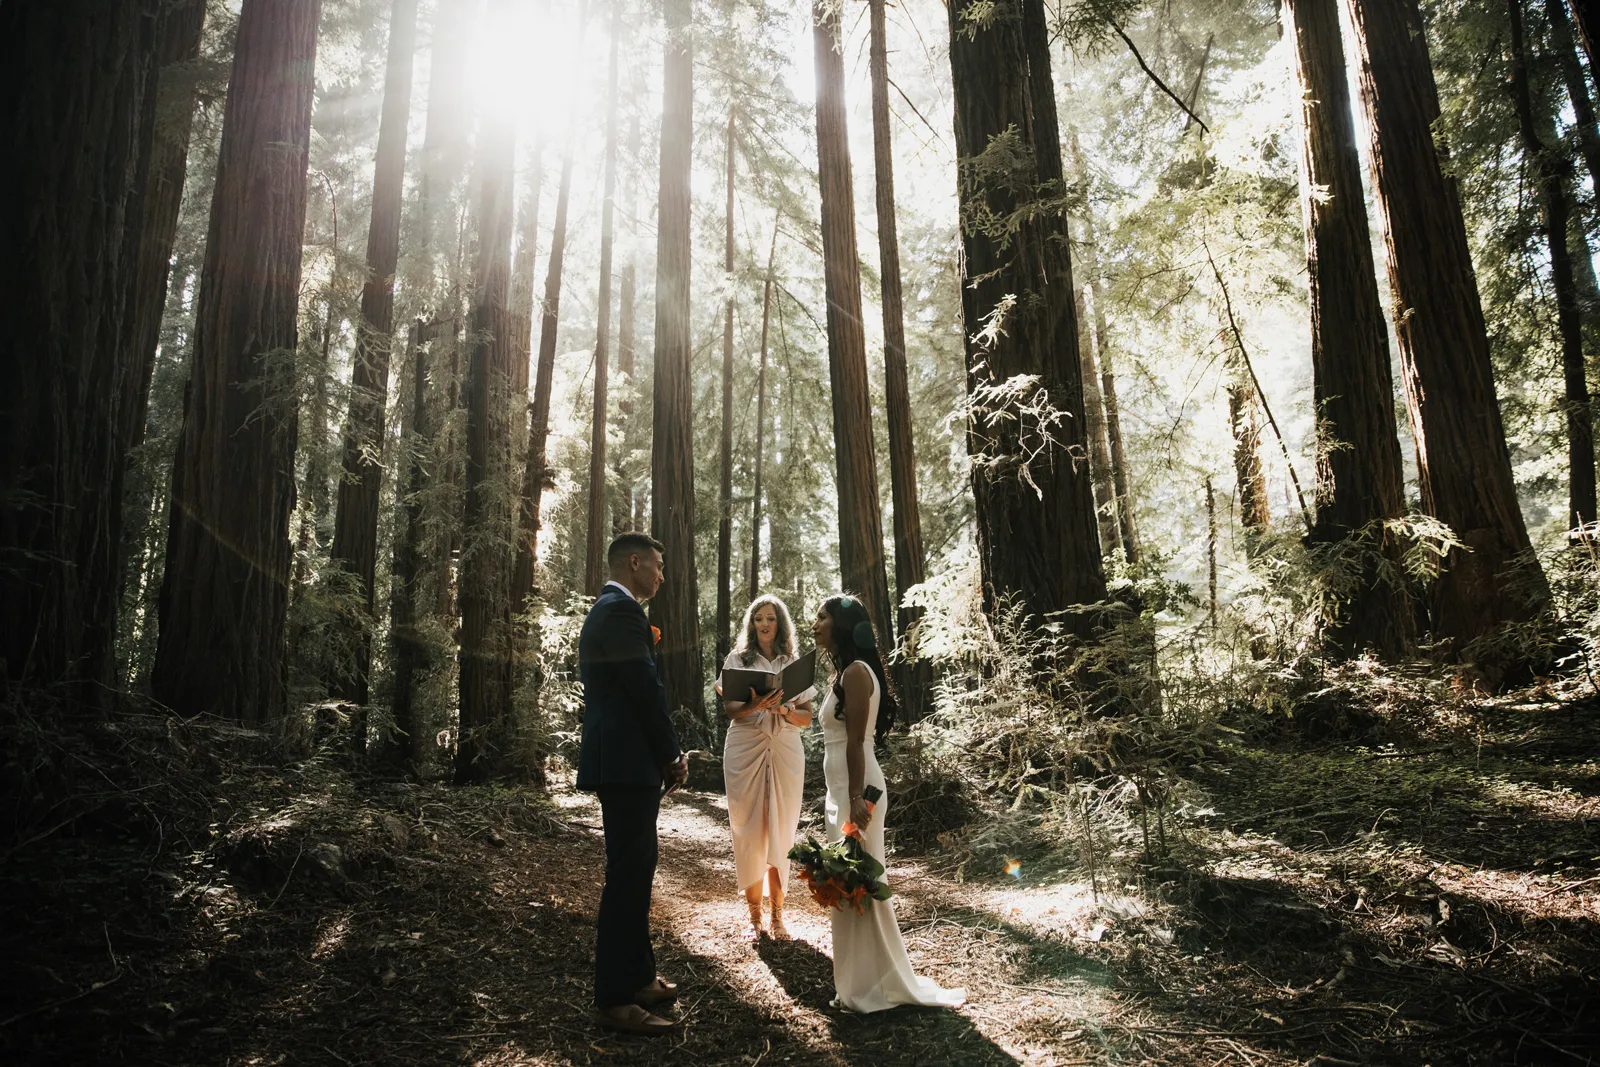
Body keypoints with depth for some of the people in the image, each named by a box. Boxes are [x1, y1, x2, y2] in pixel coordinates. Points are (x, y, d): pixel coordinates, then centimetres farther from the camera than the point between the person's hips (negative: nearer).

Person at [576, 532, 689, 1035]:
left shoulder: (606, 609, 17)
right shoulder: (621, 611, -16)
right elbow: (647, 691, -19)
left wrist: (665, 754, 10)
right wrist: (672, 756, -6)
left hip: (618, 759, 11)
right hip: (627, 763, -11)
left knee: (635, 870, 17)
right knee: (627, 876, -4)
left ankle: (637, 976, 28)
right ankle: (614, 999, 4)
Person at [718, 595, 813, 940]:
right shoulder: (737, 659, 6)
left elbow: (806, 718, 7)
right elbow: (729, 709, -2)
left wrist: (783, 710, -13)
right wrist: (755, 706, -21)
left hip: (785, 751, 1)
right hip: (745, 748, -1)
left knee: (781, 833, 1)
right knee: (749, 831, 0)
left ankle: (777, 914, 9)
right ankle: (754, 915, 9)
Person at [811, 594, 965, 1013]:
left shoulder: (855, 672, -15)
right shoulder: (842, 672, 13)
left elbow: (856, 741, -20)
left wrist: (856, 799, -22)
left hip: (855, 788, -10)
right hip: (842, 788, 10)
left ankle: (873, 984, 12)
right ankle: (858, 980, 26)